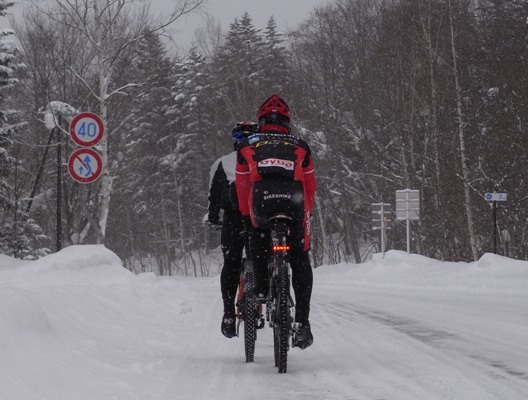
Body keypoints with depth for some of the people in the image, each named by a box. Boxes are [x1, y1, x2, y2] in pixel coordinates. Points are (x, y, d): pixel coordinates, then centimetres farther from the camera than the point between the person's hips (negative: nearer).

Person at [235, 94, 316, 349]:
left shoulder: (247, 146, 23)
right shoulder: (300, 147, 26)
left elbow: (242, 186, 24)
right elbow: (310, 186, 26)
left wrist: (246, 216, 34)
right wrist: (305, 215, 36)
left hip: (262, 199, -1)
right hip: (294, 200, 1)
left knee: (257, 234, 29)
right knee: (300, 261, 10)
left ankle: (261, 288, 15)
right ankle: (303, 323, 3)